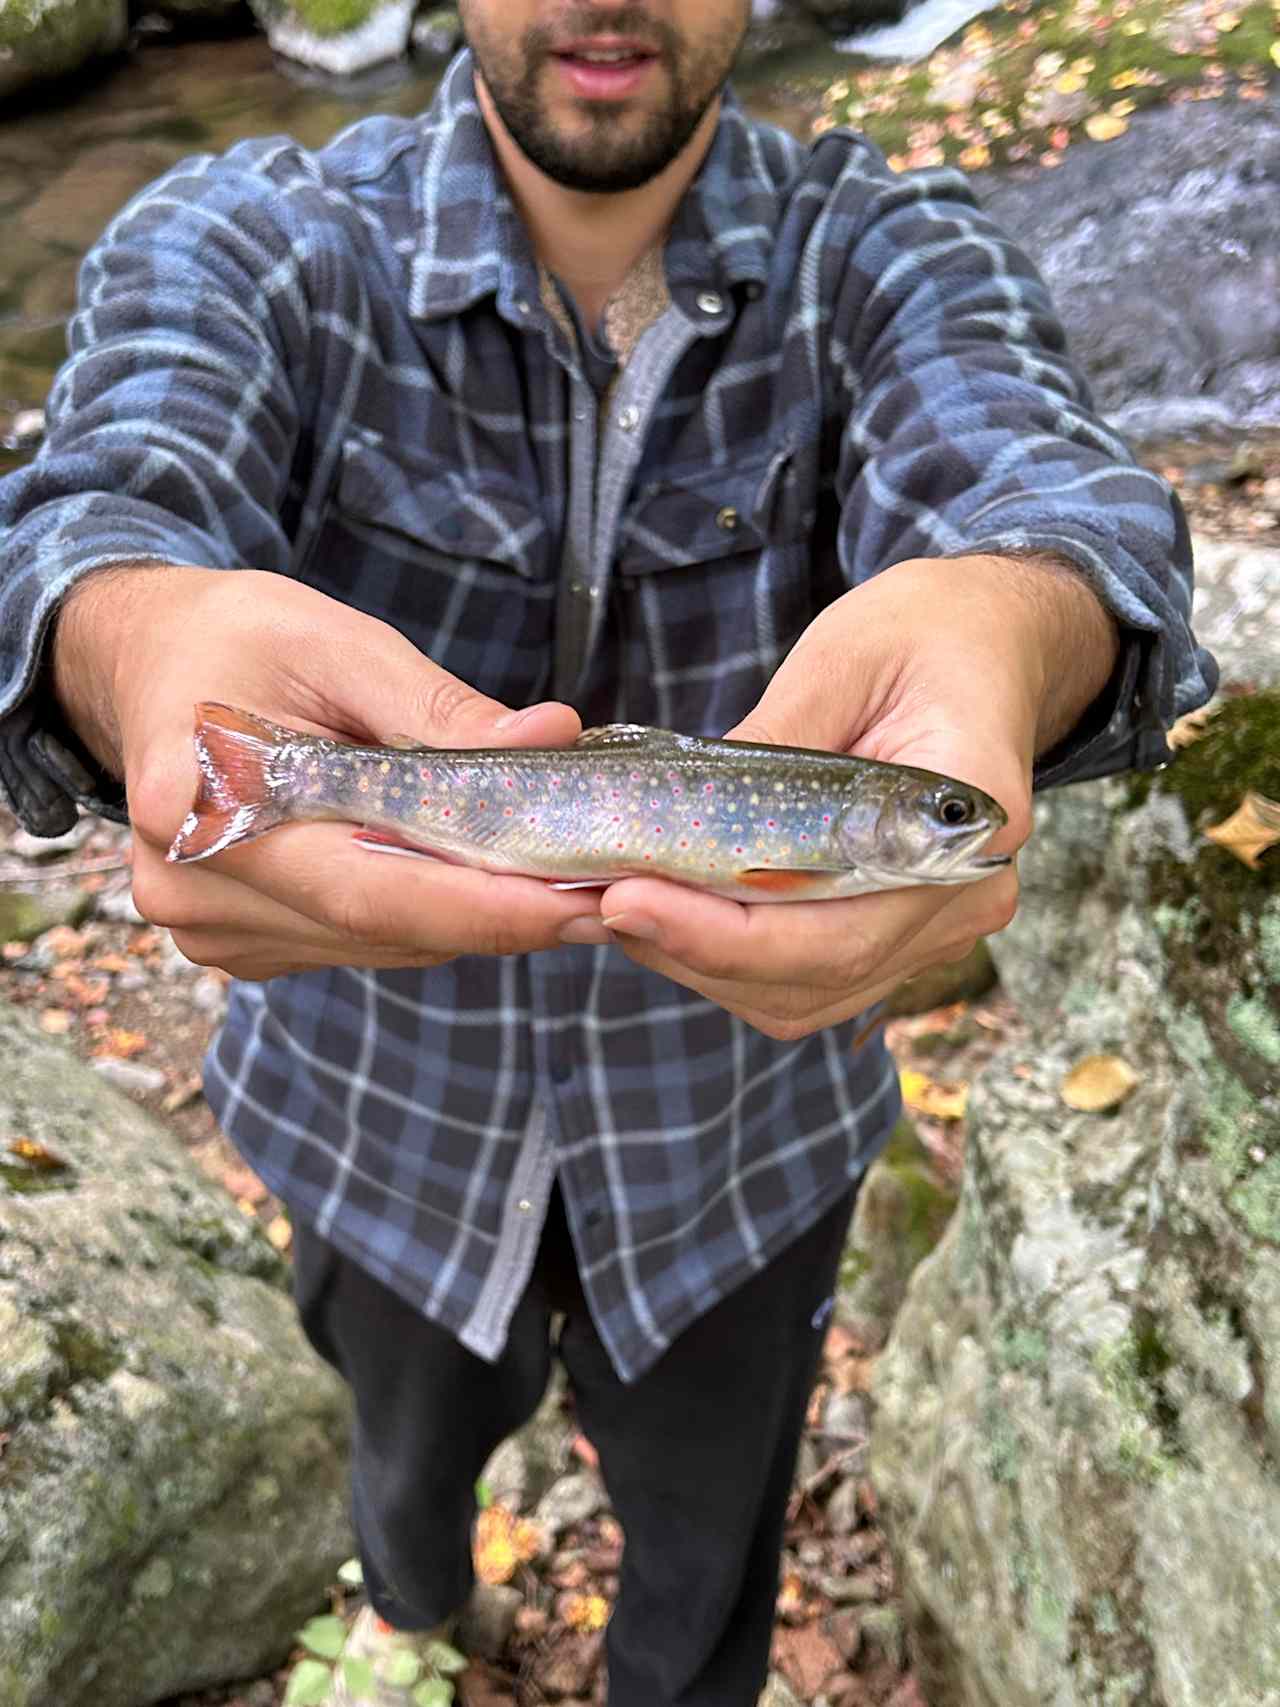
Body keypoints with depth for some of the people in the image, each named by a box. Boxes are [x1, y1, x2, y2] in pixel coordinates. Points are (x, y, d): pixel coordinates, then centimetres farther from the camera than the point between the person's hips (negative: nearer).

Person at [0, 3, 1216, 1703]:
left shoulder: (884, 254, -14)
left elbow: (1057, 489, -33)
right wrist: (138, 643, -59)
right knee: (415, 1444, 31)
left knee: (708, 1536, 24)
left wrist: (1009, 623, -58)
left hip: (737, 1119, 0)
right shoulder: (252, 241, -16)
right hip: (390, 1111, 1)